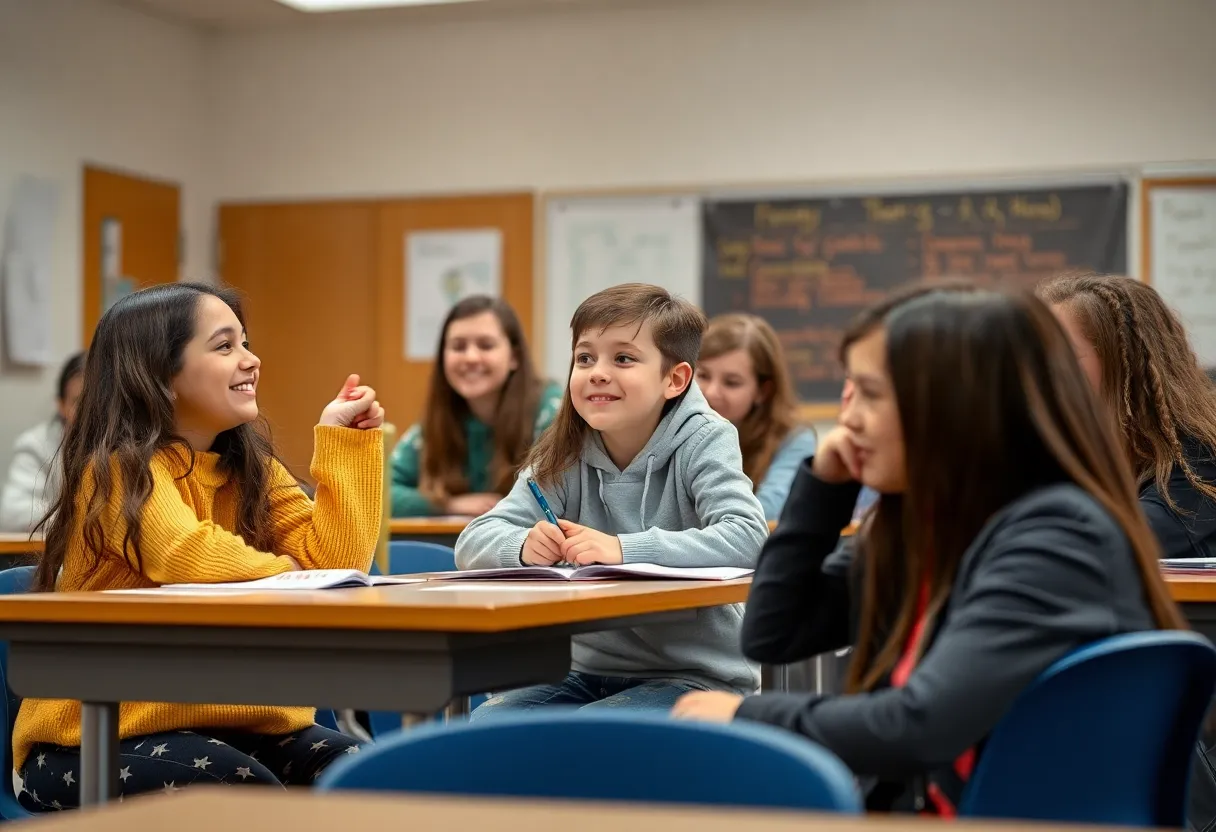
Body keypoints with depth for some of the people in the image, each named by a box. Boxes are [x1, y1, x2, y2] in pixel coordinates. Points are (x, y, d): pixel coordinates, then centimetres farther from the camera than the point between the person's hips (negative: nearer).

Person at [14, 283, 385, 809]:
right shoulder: (122, 468, -13)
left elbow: (335, 562, -4)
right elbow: (192, 559, -30)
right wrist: (282, 569, -11)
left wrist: (345, 440, -5)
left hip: (224, 722, 6)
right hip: (96, 741, -6)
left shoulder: (251, 469, 8)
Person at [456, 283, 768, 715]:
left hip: (696, 674, -4)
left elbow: (748, 538, -28)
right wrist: (524, 546, -26)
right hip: (591, 672, 5)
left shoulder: (703, 441, -10)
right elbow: (473, 543, -3)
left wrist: (624, 549, -36)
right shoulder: (566, 454, 1)